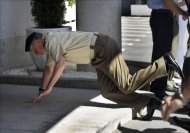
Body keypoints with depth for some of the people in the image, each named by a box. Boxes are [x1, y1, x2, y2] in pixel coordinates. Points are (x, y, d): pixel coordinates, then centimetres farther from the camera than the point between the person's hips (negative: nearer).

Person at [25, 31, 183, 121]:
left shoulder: (50, 40, -11)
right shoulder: (51, 45, 20)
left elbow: (61, 64, -25)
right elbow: (49, 68, 31)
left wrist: (48, 89, -20)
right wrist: (41, 91, 29)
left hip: (104, 48, -10)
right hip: (101, 54, 10)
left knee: (127, 85, -14)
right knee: (108, 91, 2)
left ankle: (164, 64, -9)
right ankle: (148, 102, -1)